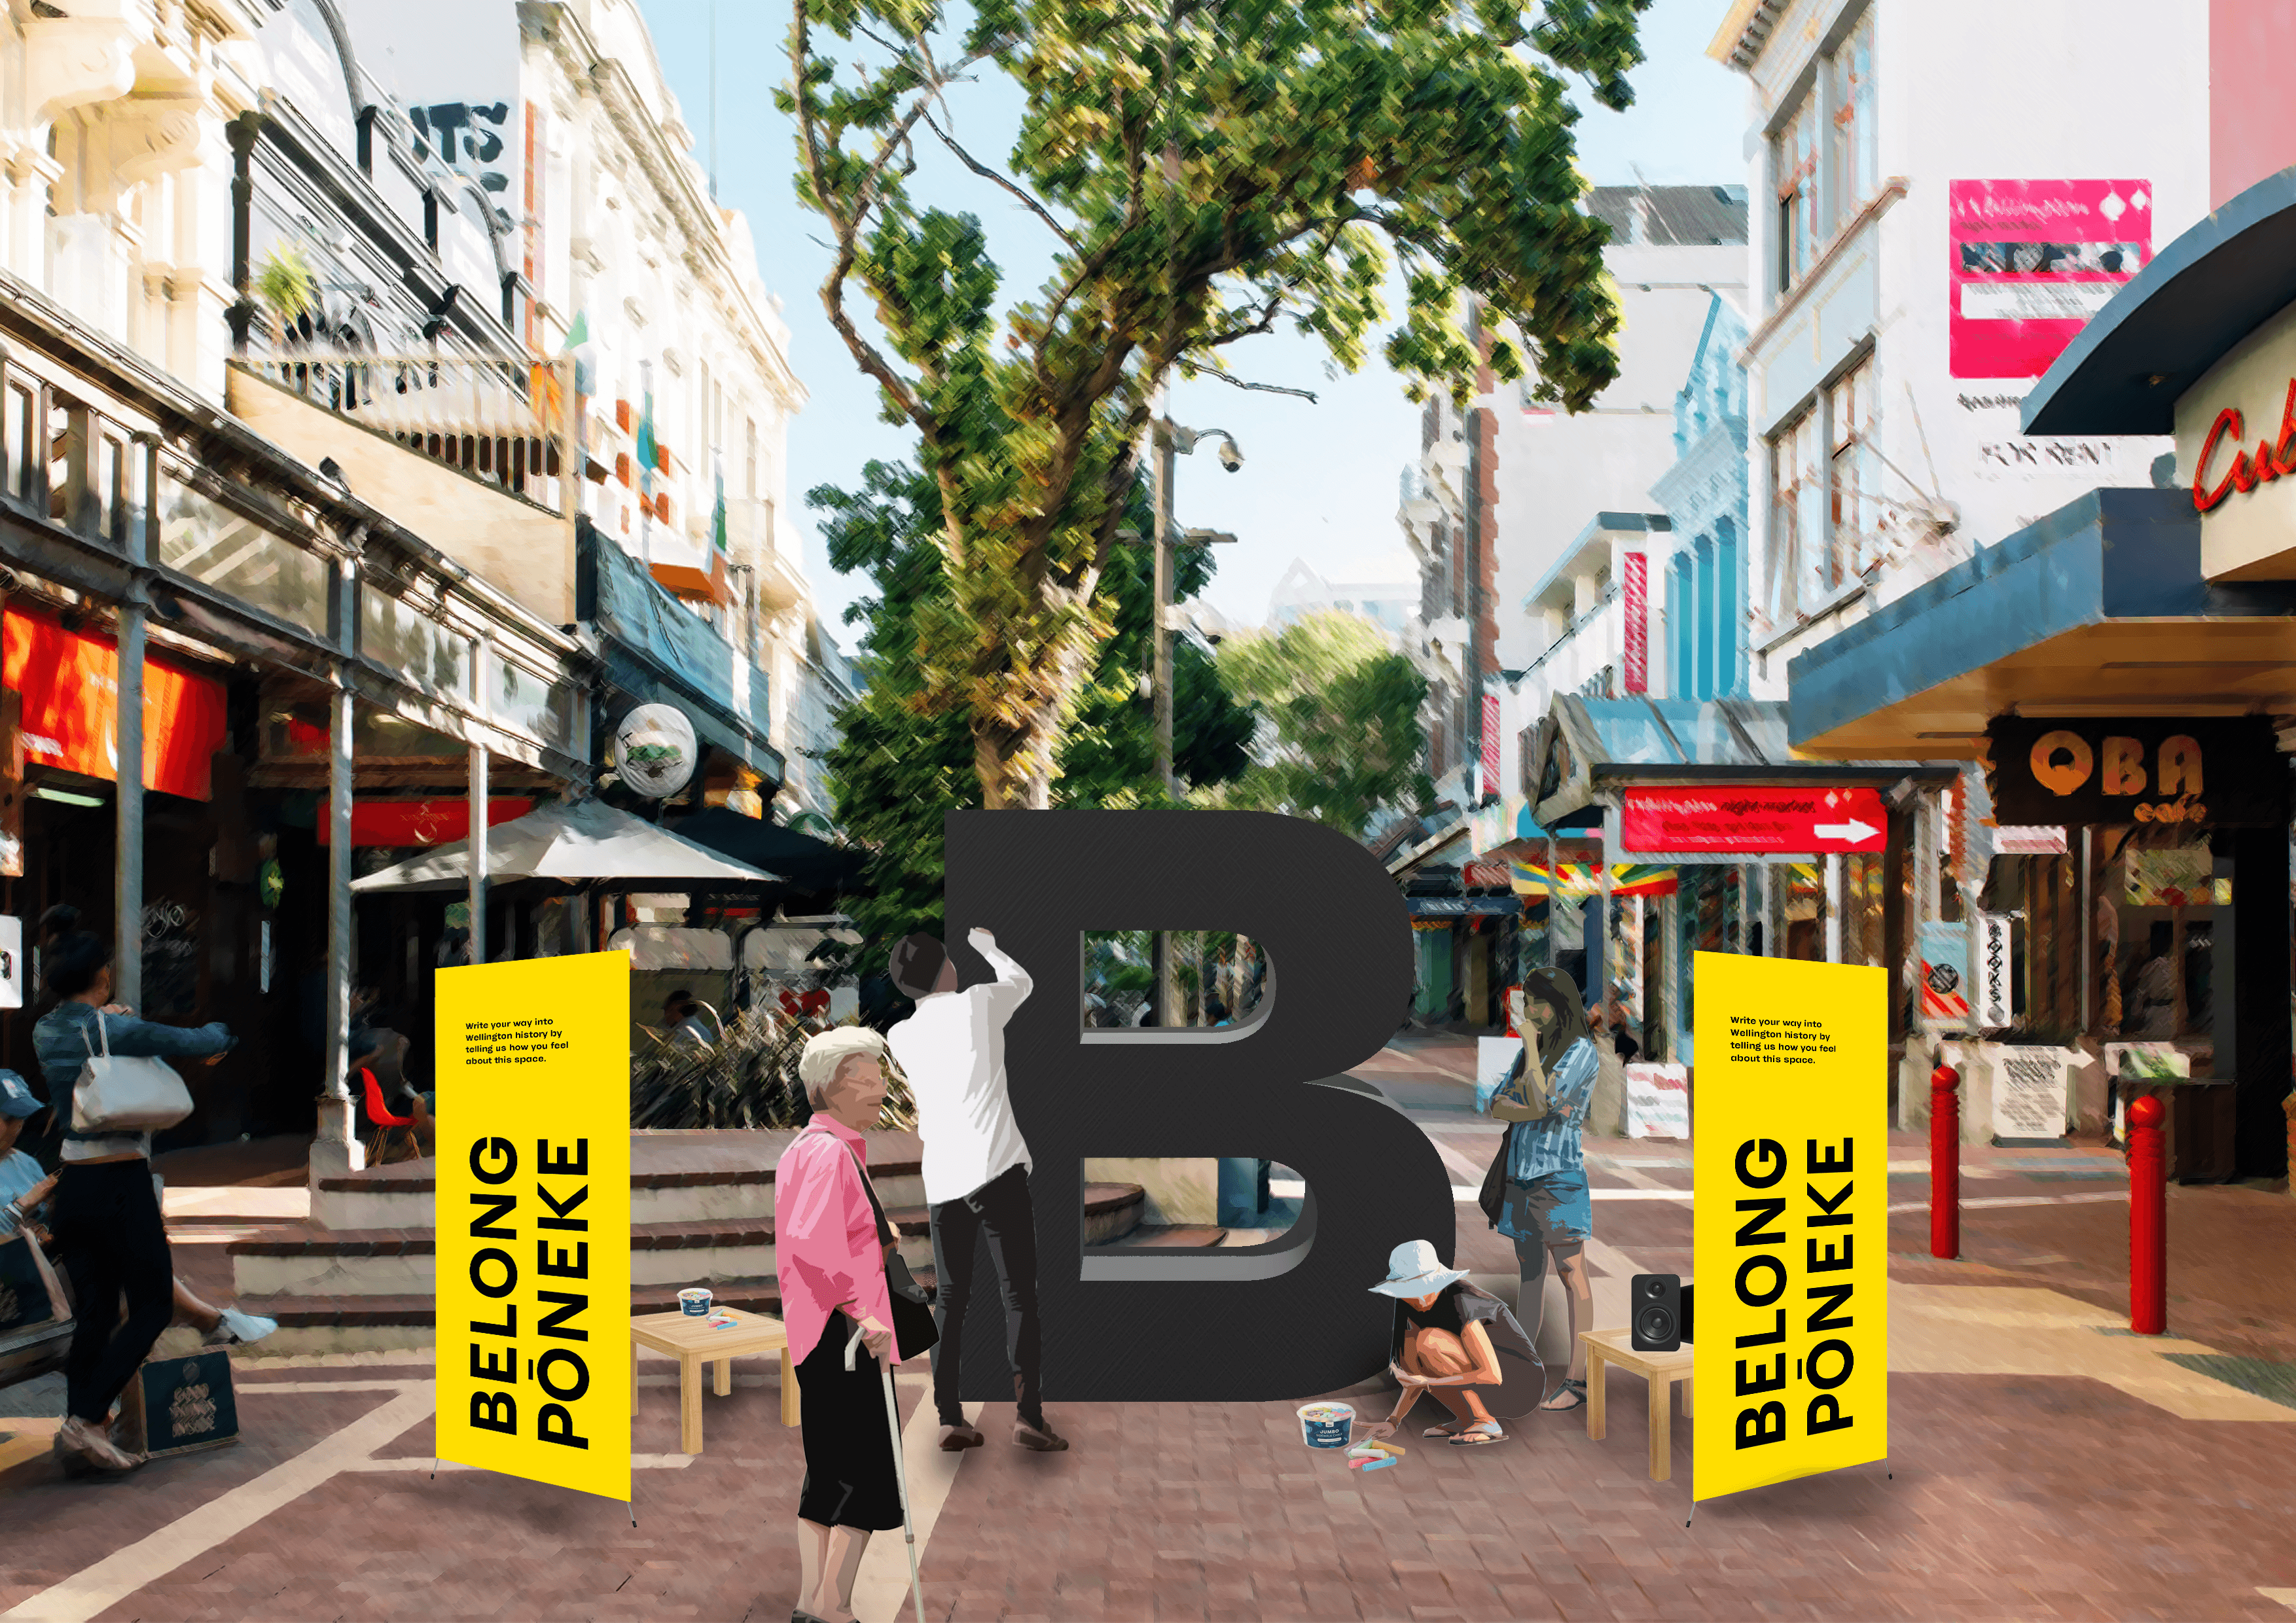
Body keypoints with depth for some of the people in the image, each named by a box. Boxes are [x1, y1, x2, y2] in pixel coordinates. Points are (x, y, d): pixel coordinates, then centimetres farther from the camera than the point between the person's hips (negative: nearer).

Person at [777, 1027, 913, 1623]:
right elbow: (812, 1243, -27)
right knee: (868, 1474, -6)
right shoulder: (832, 1152, -15)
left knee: (829, 1474, 13)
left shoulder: (806, 1147, 18)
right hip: (842, 1330, -10)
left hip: (816, 1331, 10)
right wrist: (860, 1310, -30)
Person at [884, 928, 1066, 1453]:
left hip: (941, 1180, 4)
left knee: (950, 1298, 11)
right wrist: (986, 946, 40)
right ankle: (1028, 1412, -9)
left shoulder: (900, 1039, 10)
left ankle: (949, 1418, 8)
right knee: (1019, 1292, -2)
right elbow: (1021, 980, 22)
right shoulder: (977, 1004, 0)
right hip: (997, 1168, -4)